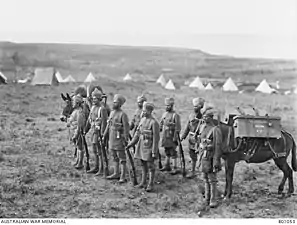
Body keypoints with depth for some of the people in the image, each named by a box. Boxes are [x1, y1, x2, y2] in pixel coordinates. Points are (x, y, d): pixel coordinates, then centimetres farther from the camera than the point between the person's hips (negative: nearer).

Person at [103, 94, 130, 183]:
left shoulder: (123, 114, -13)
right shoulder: (112, 113, 11)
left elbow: (126, 128, -16)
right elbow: (108, 125, 17)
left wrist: (126, 140, -19)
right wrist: (105, 136, 16)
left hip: (119, 139, -8)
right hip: (112, 139, 8)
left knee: (122, 159, -3)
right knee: (115, 158, 15)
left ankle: (123, 177, -2)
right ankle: (116, 174, 24)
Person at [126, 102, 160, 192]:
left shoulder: (154, 122, -16)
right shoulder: (143, 119, 8)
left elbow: (156, 138, -16)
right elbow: (138, 132, 15)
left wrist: (154, 152, -18)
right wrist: (131, 143, 12)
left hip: (149, 146, -7)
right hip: (141, 145, 8)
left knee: (150, 166, -2)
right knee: (143, 165, 13)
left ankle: (150, 185, 3)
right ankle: (143, 183, 22)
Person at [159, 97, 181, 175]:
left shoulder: (175, 115, -12)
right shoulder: (164, 114, 9)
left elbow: (177, 128, -14)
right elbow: (161, 125, 17)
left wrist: (175, 138, -17)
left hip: (171, 137, -6)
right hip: (164, 137, 6)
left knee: (173, 153, -1)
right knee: (167, 152, 16)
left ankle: (175, 168, 5)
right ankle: (167, 166, 27)